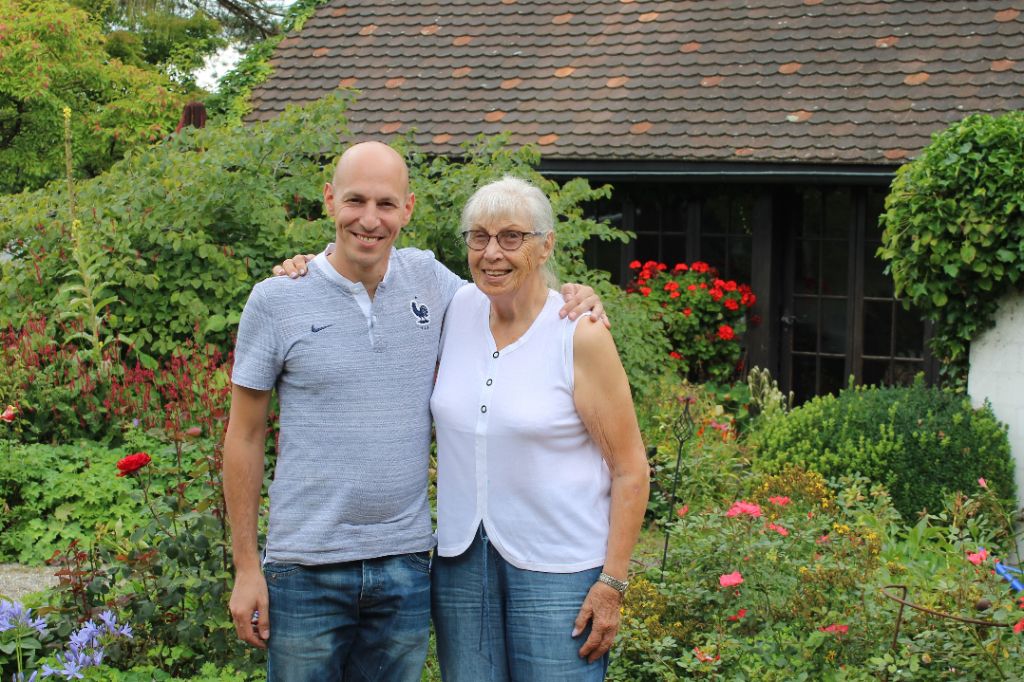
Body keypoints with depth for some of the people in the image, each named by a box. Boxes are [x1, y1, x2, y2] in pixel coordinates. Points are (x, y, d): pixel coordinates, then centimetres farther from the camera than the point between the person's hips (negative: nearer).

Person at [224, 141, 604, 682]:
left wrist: (571, 301, -1)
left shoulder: (427, 278, 3)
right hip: (306, 570, -3)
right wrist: (246, 566, -2)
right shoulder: (275, 301, -5)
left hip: (407, 563, 3)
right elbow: (244, 438, 0)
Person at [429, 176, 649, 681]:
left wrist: (612, 583, -12)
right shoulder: (457, 309, 1)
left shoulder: (580, 336, -11)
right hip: (462, 557, 5)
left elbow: (630, 470, -9)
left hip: (557, 564, -5)